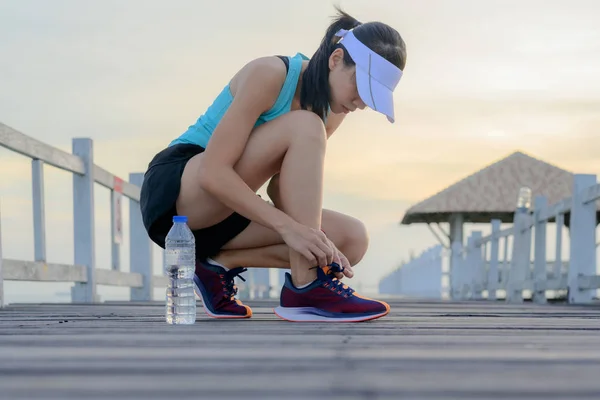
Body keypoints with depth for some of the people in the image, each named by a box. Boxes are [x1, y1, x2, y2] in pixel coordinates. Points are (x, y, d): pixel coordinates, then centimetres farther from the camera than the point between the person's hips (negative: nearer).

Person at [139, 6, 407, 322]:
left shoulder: (331, 111, 2)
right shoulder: (270, 74, -20)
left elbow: (281, 187, 2)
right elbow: (212, 173, -26)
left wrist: (317, 241, -17)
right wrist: (290, 227, -34)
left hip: (226, 207, 8)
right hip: (175, 190, -7)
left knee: (353, 239, -9)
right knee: (304, 128, -28)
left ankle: (221, 264, -3)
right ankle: (305, 288, -29)